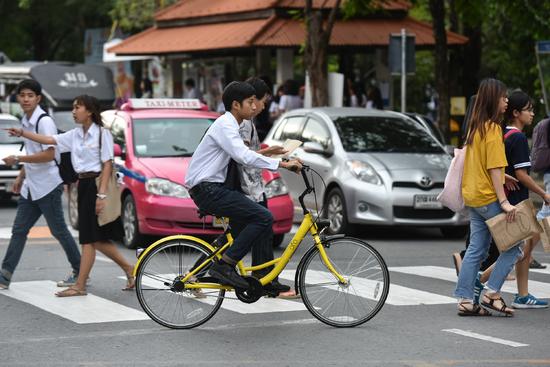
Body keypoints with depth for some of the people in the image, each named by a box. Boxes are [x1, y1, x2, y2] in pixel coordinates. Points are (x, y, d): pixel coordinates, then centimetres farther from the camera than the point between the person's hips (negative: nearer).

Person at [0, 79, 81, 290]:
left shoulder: (44, 121, -15)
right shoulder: (25, 122, 12)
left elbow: (49, 154, -22)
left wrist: (18, 160, -21)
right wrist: (21, 176, 18)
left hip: (47, 186, -8)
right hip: (30, 186, 8)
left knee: (59, 231, 0)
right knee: (18, 231, 5)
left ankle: (80, 271, 13)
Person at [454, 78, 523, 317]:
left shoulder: (476, 127, 11)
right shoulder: (493, 129, -15)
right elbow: (494, 169, -18)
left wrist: (502, 177, 21)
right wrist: (504, 202, -20)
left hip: (473, 197, 9)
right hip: (488, 198, -9)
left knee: (476, 250, 10)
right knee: (513, 245, -1)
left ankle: (465, 301, 8)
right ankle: (491, 293, -3)